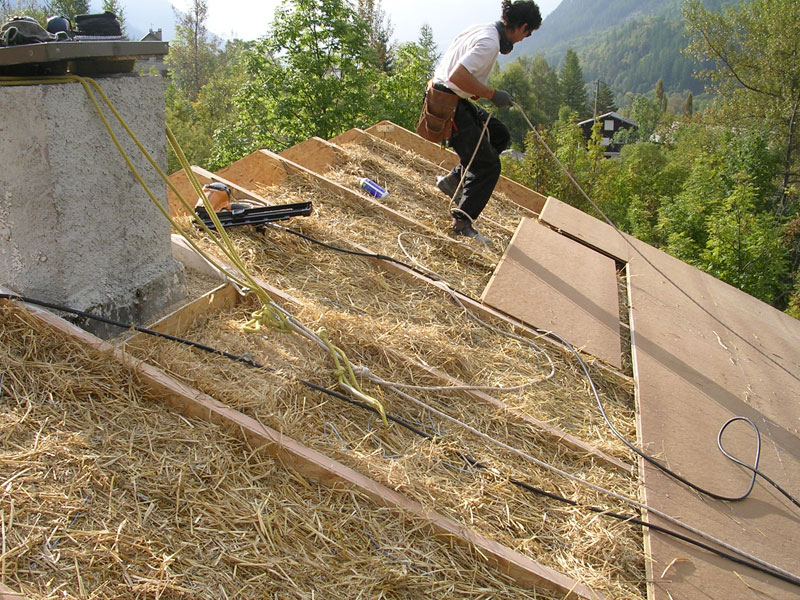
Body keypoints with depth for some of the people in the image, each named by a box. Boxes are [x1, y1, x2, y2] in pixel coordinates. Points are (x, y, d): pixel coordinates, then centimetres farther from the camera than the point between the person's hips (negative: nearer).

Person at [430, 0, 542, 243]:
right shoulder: (489, 42, -20)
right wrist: (492, 94, -21)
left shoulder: (483, 30, 10)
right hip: (449, 105, -10)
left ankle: (454, 180, 18)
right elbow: (458, 76, -31)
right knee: (488, 166, -6)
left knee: (499, 135, 19)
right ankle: (462, 223, 0)